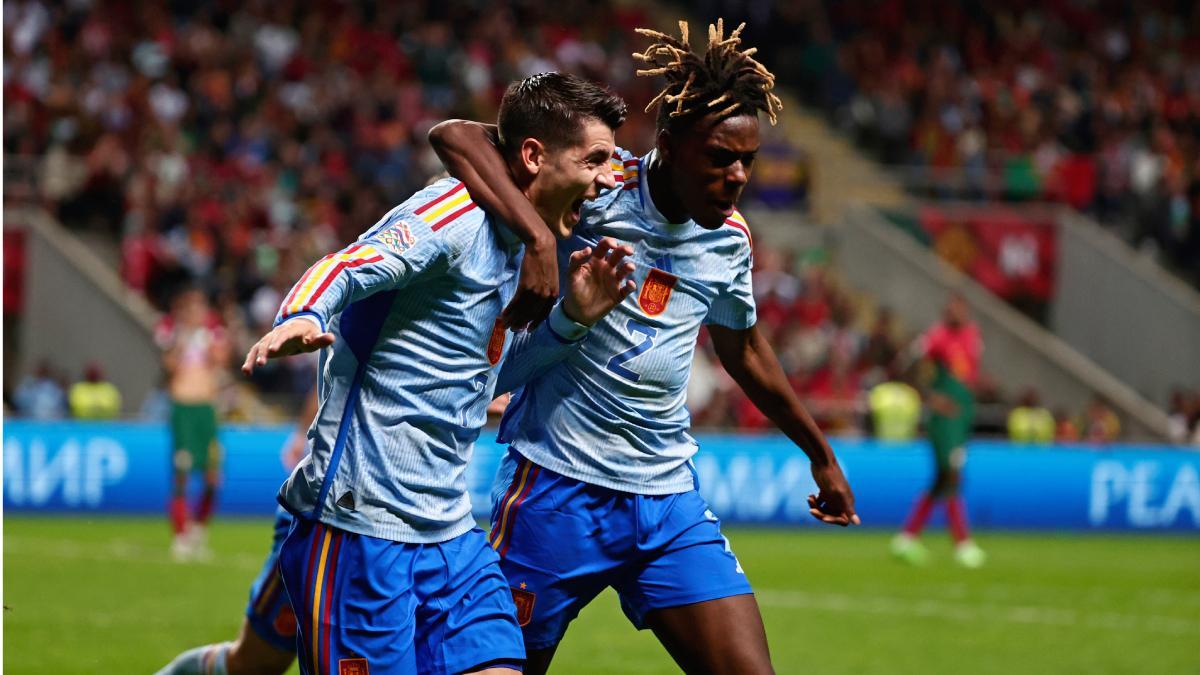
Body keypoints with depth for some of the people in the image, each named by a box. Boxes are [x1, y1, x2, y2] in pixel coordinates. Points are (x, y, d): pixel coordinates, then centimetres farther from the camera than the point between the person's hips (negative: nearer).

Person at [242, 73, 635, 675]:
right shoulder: (458, 214, -12)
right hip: (361, 519, -9)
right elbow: (347, 268, -26)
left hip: (449, 530, 9)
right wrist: (302, 319, -47)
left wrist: (571, 318, 10)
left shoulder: (521, 249, 15)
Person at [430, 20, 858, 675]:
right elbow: (457, 136, -24)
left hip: (668, 497, 5)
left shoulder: (728, 238, 6)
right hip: (557, 489, -5)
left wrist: (821, 455, 36)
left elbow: (744, 351, 25)